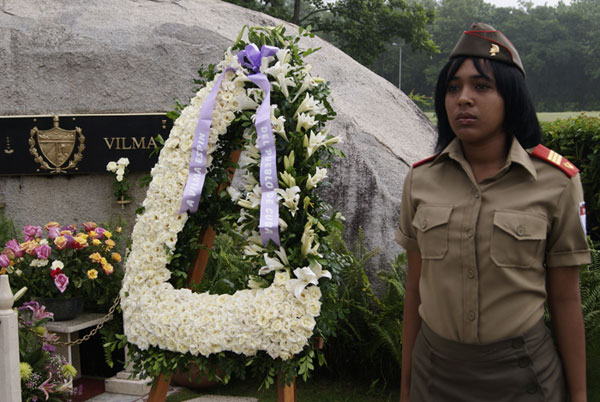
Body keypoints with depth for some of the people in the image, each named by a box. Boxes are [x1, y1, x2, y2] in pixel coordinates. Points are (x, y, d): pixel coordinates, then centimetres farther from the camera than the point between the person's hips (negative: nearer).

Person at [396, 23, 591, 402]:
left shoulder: (555, 182, -9)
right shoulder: (421, 180, -2)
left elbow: (565, 300, -4)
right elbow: (415, 288, 4)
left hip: (520, 371, -2)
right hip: (436, 369, 2)